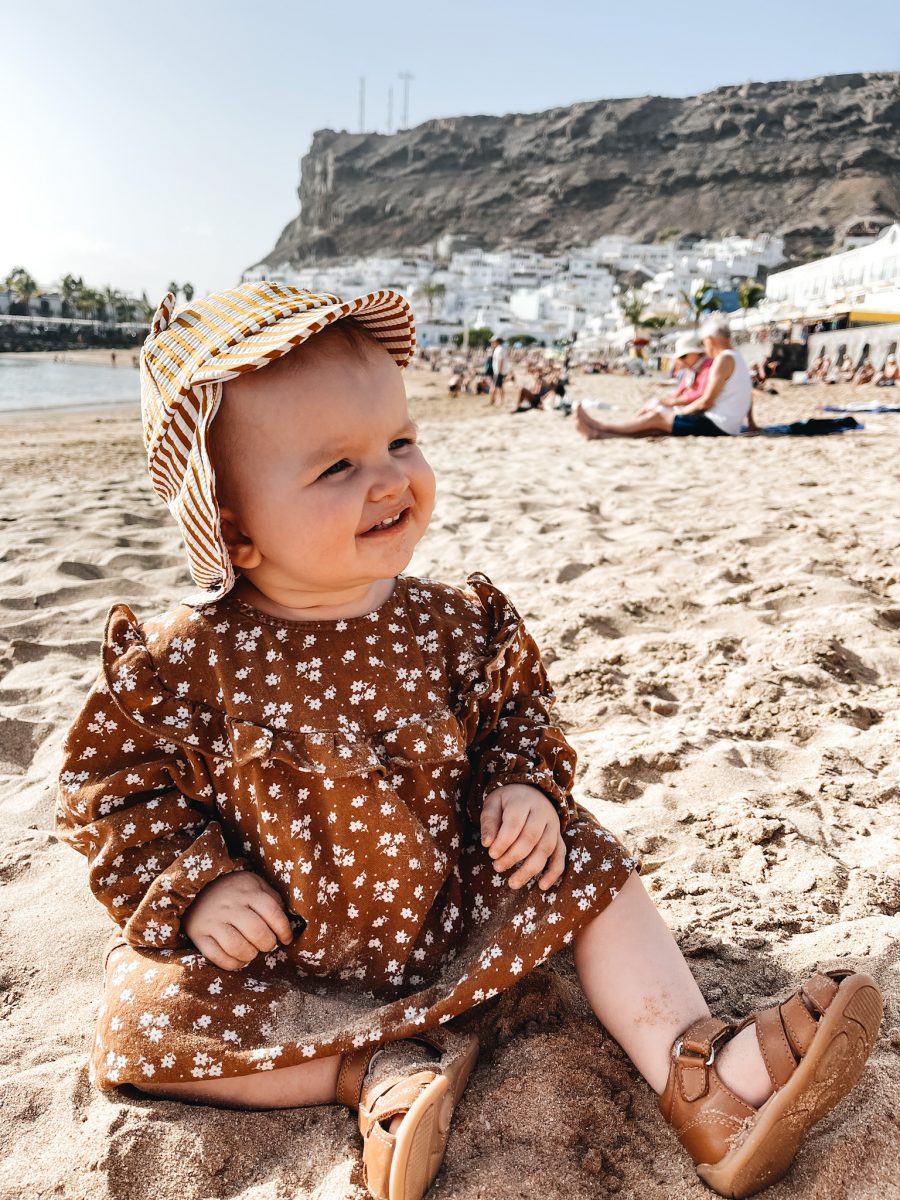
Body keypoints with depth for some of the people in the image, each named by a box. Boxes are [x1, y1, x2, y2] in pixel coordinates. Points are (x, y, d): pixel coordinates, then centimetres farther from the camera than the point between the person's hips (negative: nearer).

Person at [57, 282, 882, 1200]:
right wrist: (193, 885, -17)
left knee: (584, 867, -10)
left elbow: (515, 714, 5)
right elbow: (107, 787, -7)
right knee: (142, 1017, -19)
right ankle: (374, 1071, -13)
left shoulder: (448, 626, -12)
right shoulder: (184, 658, -20)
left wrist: (523, 786, -14)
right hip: (271, 954, -1)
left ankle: (701, 1081, -7)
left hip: (451, 914, 2)